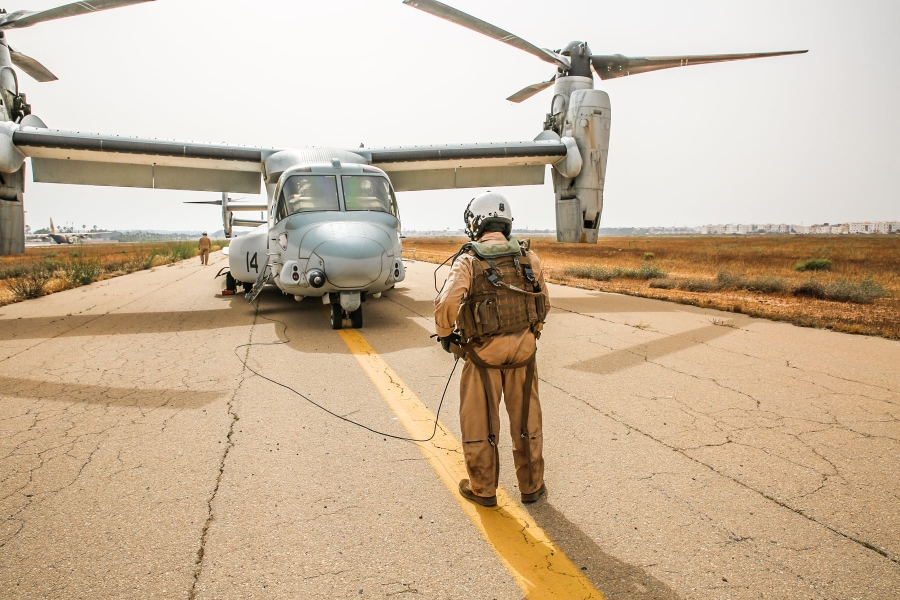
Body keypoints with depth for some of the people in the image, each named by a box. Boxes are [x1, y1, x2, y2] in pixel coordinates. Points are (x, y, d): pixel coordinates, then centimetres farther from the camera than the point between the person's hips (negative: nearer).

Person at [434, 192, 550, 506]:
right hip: (523, 351, 3)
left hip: (483, 353, -3)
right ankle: (531, 485, 30)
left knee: (479, 423, 12)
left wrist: (446, 335, -4)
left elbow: (446, 305, -23)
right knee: (526, 421, 17)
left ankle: (482, 489, 25)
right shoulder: (528, 257, 0)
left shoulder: (468, 261, -11)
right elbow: (543, 303, 9)